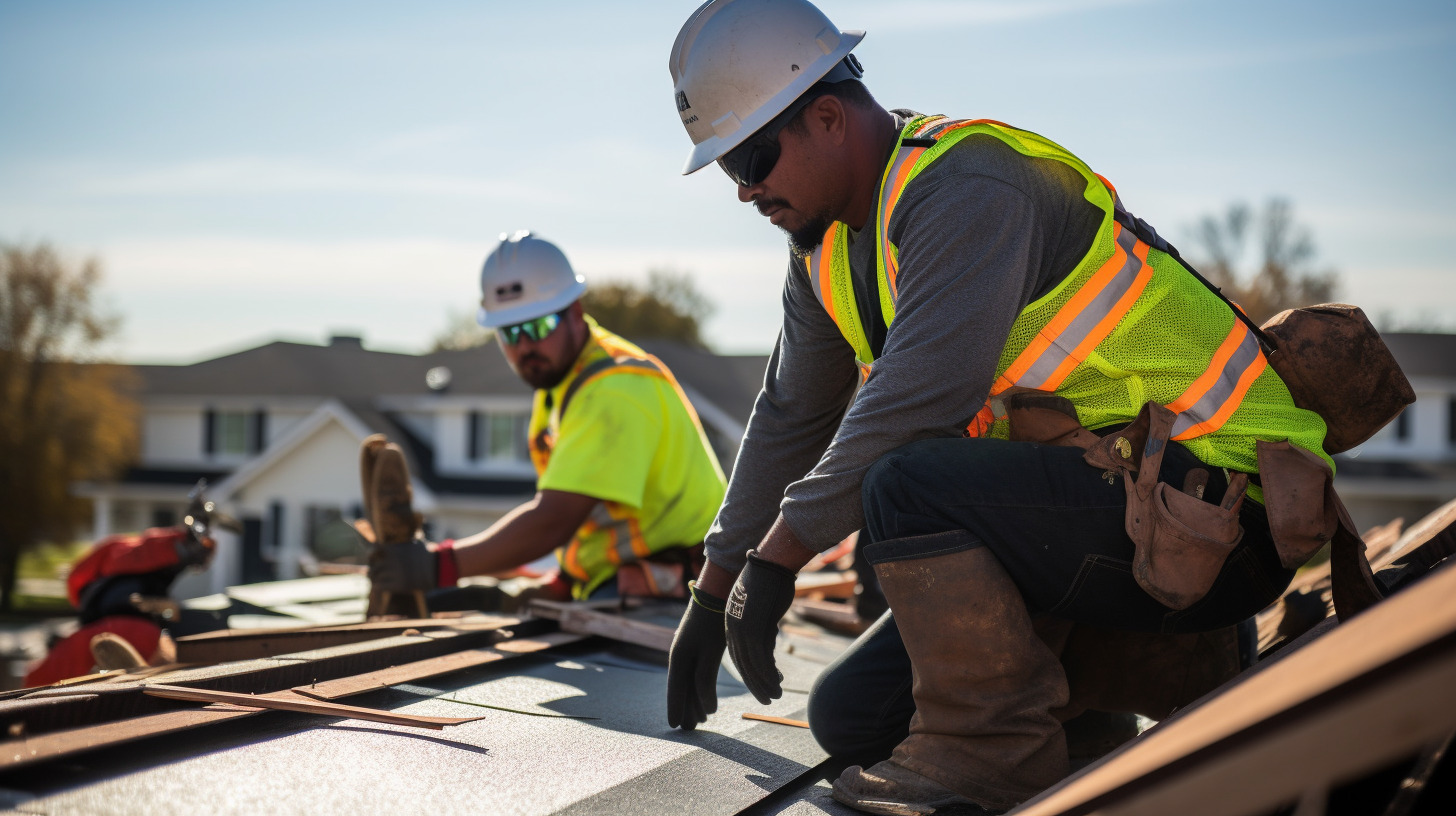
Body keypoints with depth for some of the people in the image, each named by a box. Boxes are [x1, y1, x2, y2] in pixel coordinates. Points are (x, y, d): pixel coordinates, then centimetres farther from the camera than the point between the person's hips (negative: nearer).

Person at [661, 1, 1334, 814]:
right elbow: (792, 420, 19)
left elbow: (917, 398, -29)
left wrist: (778, 556, -21)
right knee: (849, 717, 6)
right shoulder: (828, 248, 10)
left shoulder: (964, 185, -20)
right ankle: (1135, 665, 11)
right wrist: (714, 595, 22)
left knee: (907, 483, -32)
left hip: (1203, 515, -10)